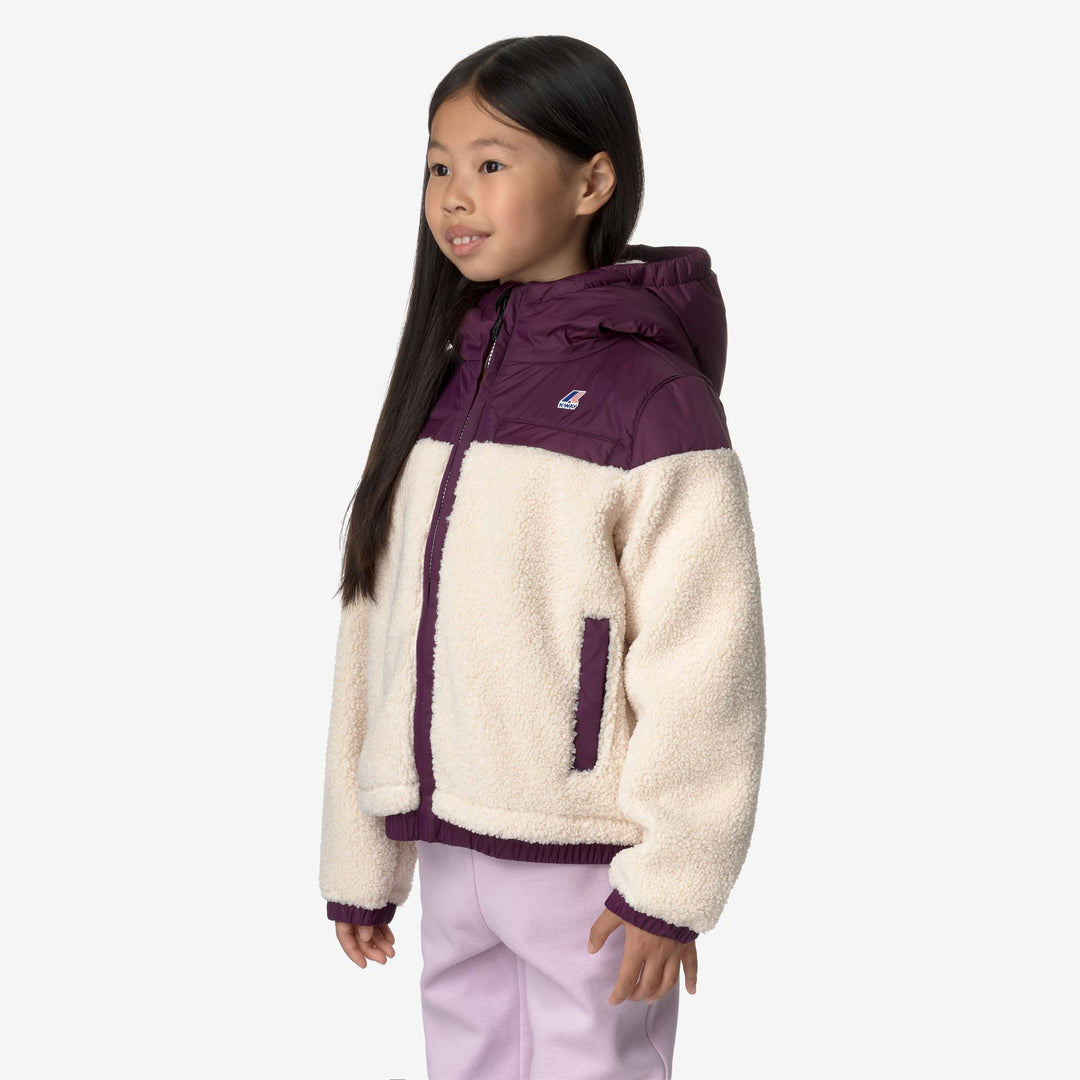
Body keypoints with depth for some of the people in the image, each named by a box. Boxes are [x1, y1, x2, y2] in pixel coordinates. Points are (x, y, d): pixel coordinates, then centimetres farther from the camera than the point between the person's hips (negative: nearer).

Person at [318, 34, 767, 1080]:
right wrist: (360, 857, 11)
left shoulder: (652, 395, -12)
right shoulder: (435, 385, 7)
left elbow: (702, 654, -14)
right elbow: (376, 625, 9)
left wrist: (668, 882, -13)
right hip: (448, 849, 6)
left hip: (585, 858, -6)